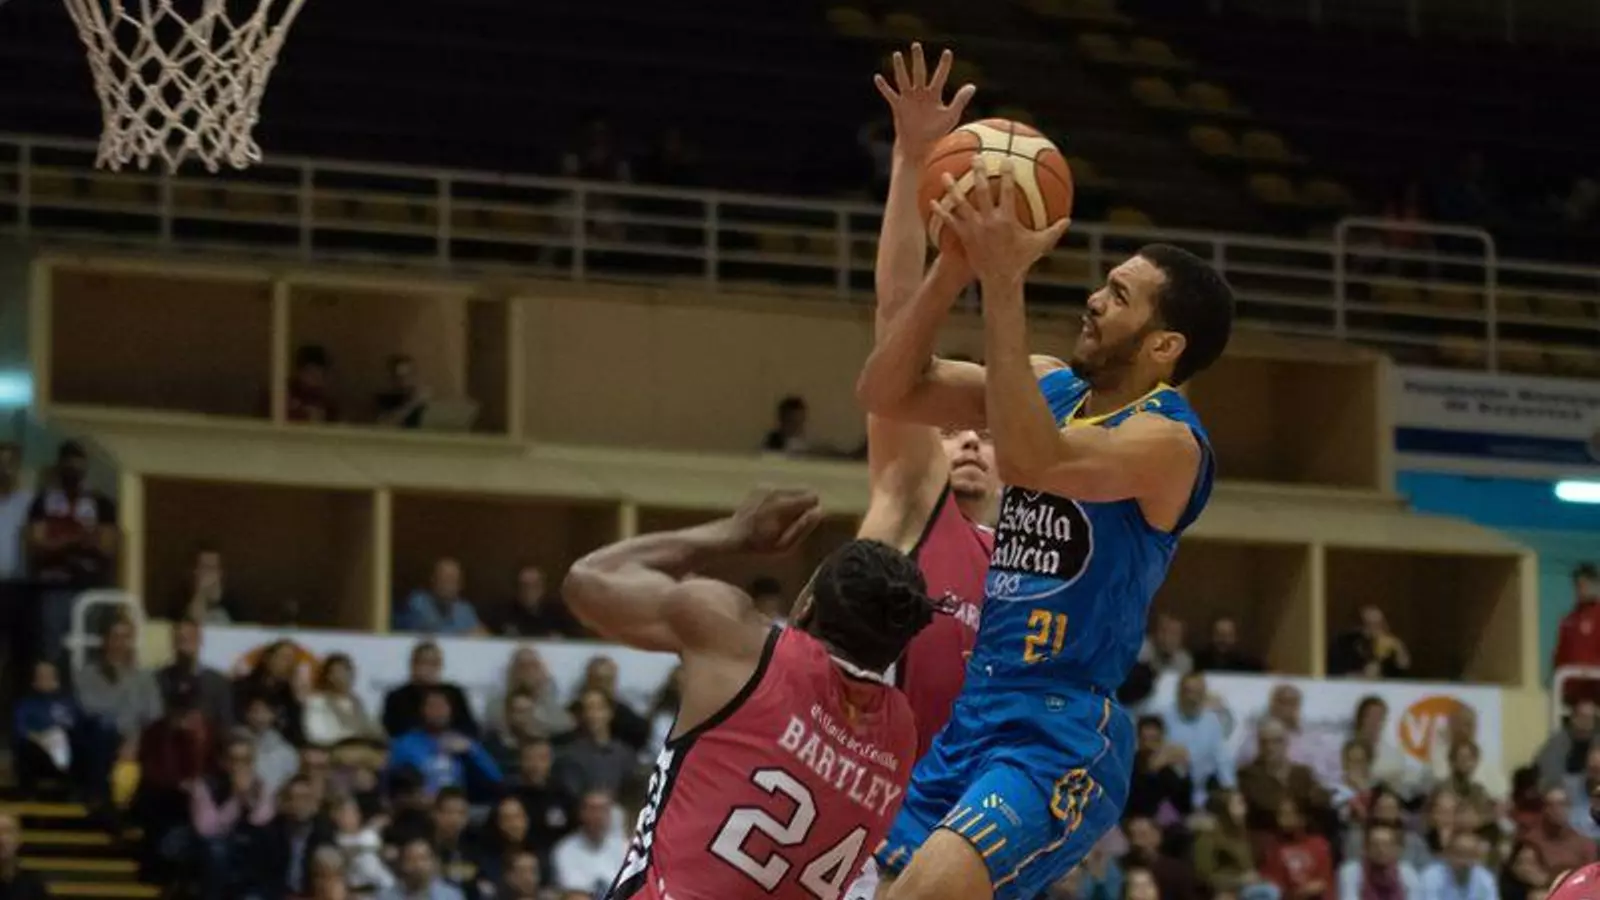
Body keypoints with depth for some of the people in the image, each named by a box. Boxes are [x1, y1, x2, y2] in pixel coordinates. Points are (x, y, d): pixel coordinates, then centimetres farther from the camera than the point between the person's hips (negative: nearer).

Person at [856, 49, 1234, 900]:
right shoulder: (1053, 386, 10)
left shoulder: (1168, 439, -14)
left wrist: (1004, 284, -31)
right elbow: (887, 391, 4)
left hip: (1063, 740, -9)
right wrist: (957, 264, -10)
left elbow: (1030, 459, -31)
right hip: (972, 717, 9)